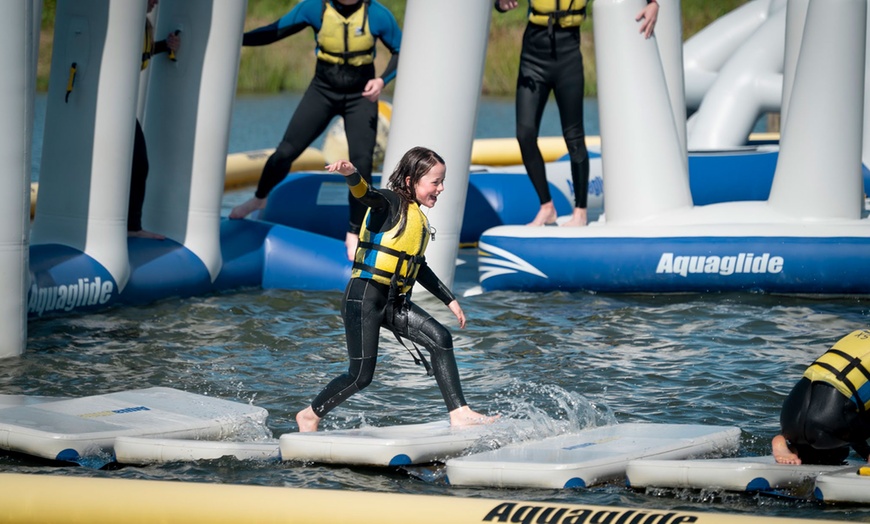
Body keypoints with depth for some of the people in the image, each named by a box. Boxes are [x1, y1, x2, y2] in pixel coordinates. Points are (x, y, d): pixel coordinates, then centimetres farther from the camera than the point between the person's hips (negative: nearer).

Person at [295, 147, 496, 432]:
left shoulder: (420, 220, 18)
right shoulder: (391, 203, -7)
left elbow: (419, 268, 29)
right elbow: (365, 194, -30)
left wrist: (450, 300, 30)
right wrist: (351, 174, -53)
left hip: (395, 301, 8)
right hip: (364, 297, -8)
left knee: (440, 339, -10)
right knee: (361, 375, -6)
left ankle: (459, 414, -11)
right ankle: (309, 416, 15)